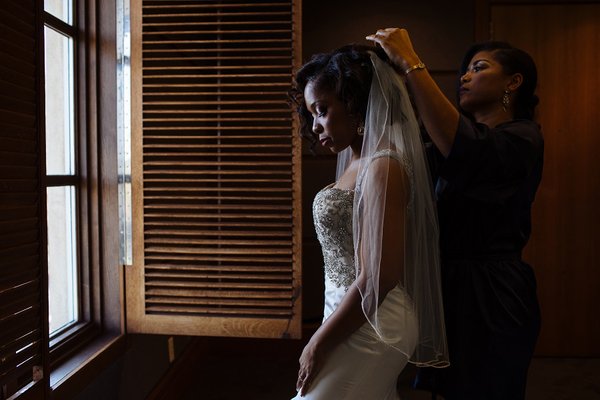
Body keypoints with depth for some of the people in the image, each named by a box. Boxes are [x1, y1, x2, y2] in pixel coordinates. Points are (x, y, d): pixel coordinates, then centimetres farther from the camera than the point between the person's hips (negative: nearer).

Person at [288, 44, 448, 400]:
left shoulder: (383, 167, -20)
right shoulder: (357, 161, 7)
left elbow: (376, 279, -23)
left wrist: (319, 344, -14)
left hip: (368, 326, -8)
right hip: (354, 317, 8)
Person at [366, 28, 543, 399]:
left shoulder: (522, 137, -11)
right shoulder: (469, 130, 15)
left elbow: (465, 150, -32)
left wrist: (411, 63, -29)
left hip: (491, 295, -7)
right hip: (449, 285, 7)